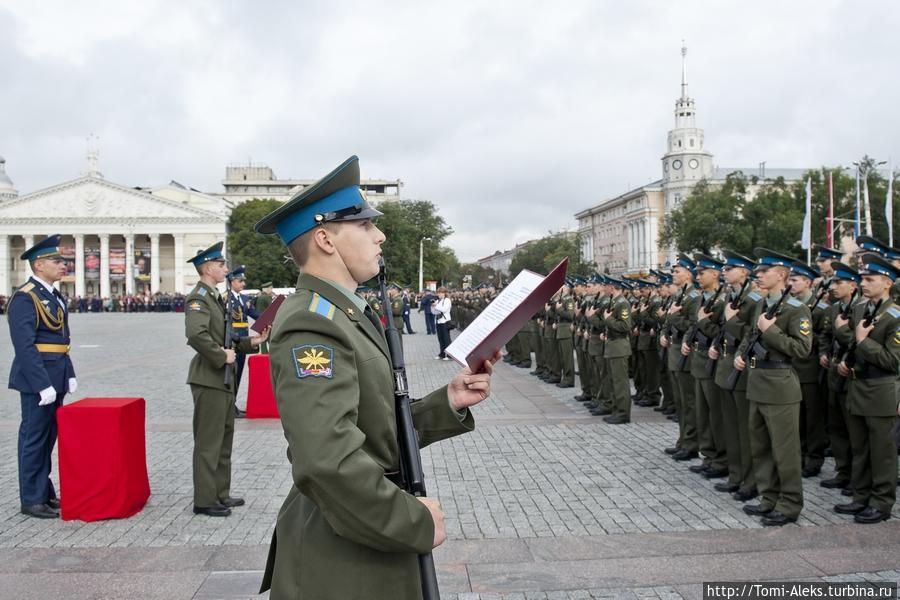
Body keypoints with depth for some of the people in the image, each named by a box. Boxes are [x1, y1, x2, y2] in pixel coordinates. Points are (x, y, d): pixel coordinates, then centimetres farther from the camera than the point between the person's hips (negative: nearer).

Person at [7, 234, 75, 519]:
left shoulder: (55, 296, 14)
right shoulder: (24, 298, -14)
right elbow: (25, 347, -20)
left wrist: (69, 375, 13)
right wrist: (43, 384, -22)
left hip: (54, 379, 9)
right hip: (36, 380, -9)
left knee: (48, 438, 15)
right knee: (34, 438, 1)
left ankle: (45, 493, 25)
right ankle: (32, 500, 11)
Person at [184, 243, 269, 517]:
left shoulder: (215, 297, 17)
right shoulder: (198, 297, -14)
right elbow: (196, 335, -31)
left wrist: (252, 341, 7)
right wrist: (222, 356, -20)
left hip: (223, 378, 10)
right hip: (209, 378, -10)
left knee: (224, 438, 16)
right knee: (209, 441, -1)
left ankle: (221, 494, 27)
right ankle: (204, 500, 9)